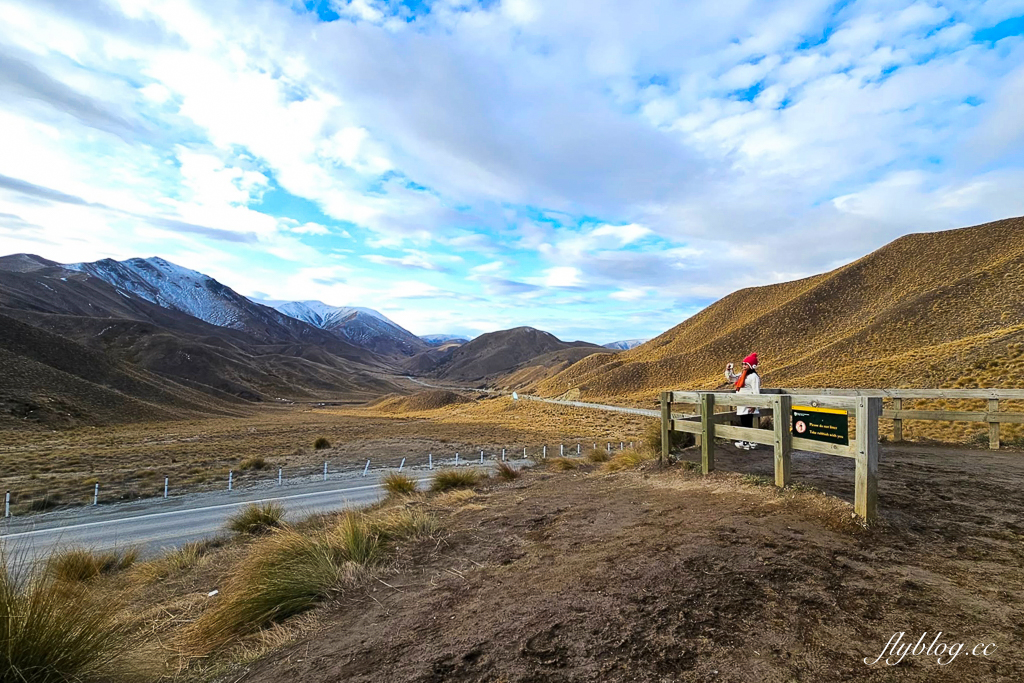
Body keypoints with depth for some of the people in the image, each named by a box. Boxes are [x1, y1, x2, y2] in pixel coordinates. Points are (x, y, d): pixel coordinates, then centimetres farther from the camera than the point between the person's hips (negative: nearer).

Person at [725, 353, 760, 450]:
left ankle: (752, 442, 2)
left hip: (748, 406, -9)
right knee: (743, 423, 14)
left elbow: (756, 392, -17)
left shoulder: (754, 376, -13)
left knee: (748, 424, -5)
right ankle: (744, 441, 23)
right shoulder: (742, 375, 15)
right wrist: (728, 370, 8)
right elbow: (731, 378, 26)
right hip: (741, 405, 9)